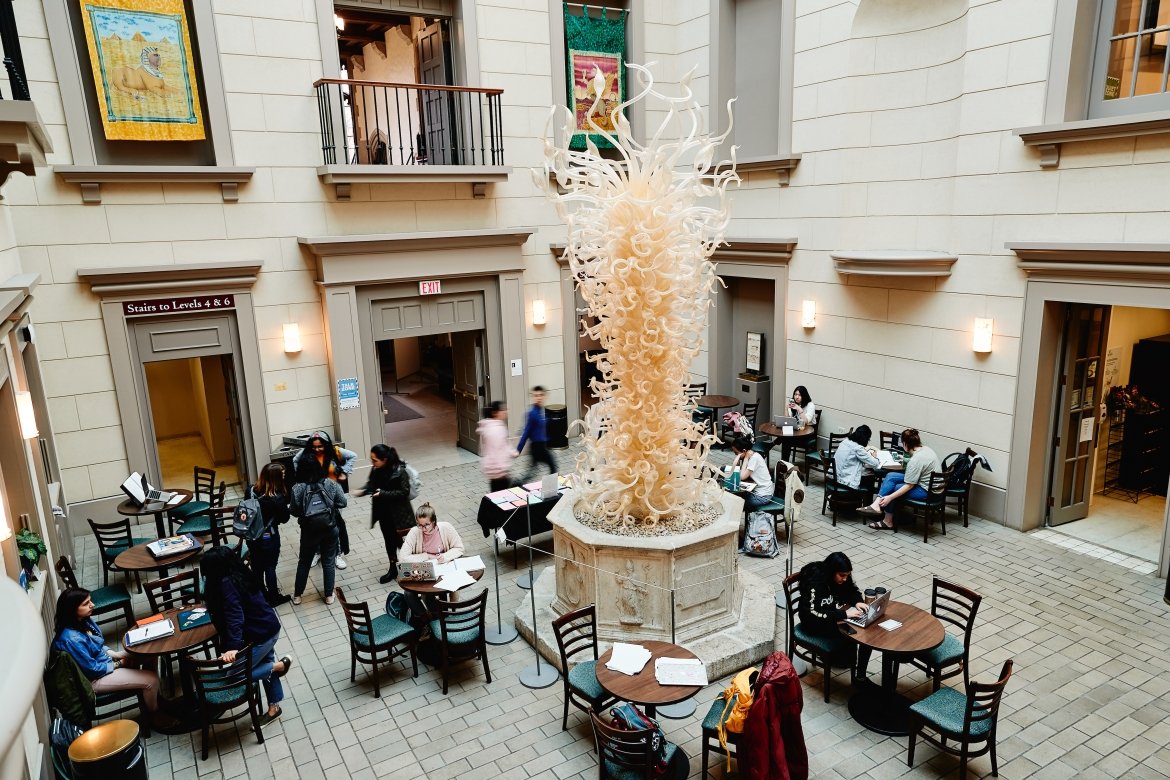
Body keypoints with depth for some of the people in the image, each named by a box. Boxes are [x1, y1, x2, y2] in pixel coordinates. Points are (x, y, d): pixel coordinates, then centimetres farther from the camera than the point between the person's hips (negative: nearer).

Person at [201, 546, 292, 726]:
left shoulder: (226, 584, -22)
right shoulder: (240, 574, 4)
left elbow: (235, 618, -31)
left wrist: (233, 647, -38)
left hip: (259, 636, -10)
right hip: (270, 628, 10)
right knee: (265, 666, 23)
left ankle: (280, 665, 8)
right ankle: (274, 708, 37)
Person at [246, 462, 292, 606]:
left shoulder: (250, 490, -12)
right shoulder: (278, 498, -26)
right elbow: (284, 519, -13)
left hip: (252, 536, 5)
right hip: (269, 538, -5)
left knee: (257, 566, 22)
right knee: (270, 568, 12)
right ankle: (274, 598, 29)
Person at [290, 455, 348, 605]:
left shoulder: (298, 488, -16)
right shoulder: (330, 484, -11)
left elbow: (294, 510, -10)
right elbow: (343, 502, -6)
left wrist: (288, 507, 11)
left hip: (309, 531, -1)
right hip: (330, 529, 1)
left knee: (304, 562, 19)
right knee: (328, 562, 15)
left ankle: (297, 595, 32)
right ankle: (329, 595, 23)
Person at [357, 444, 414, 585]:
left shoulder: (400, 471, -24)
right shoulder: (376, 469, -7)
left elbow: (404, 492, -21)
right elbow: (371, 483, 9)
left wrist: (383, 493, -27)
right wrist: (363, 490, -12)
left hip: (397, 513, -6)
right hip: (383, 511, 6)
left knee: (397, 540, 5)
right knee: (389, 540, 17)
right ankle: (393, 569, 33)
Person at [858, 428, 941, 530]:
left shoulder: (916, 460, -25)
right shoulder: (925, 448, 2)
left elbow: (909, 486, -23)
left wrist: (890, 497, -22)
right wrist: (906, 461, 24)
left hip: (927, 491, -9)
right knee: (890, 476, -1)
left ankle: (888, 522, 9)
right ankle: (877, 505, -10)